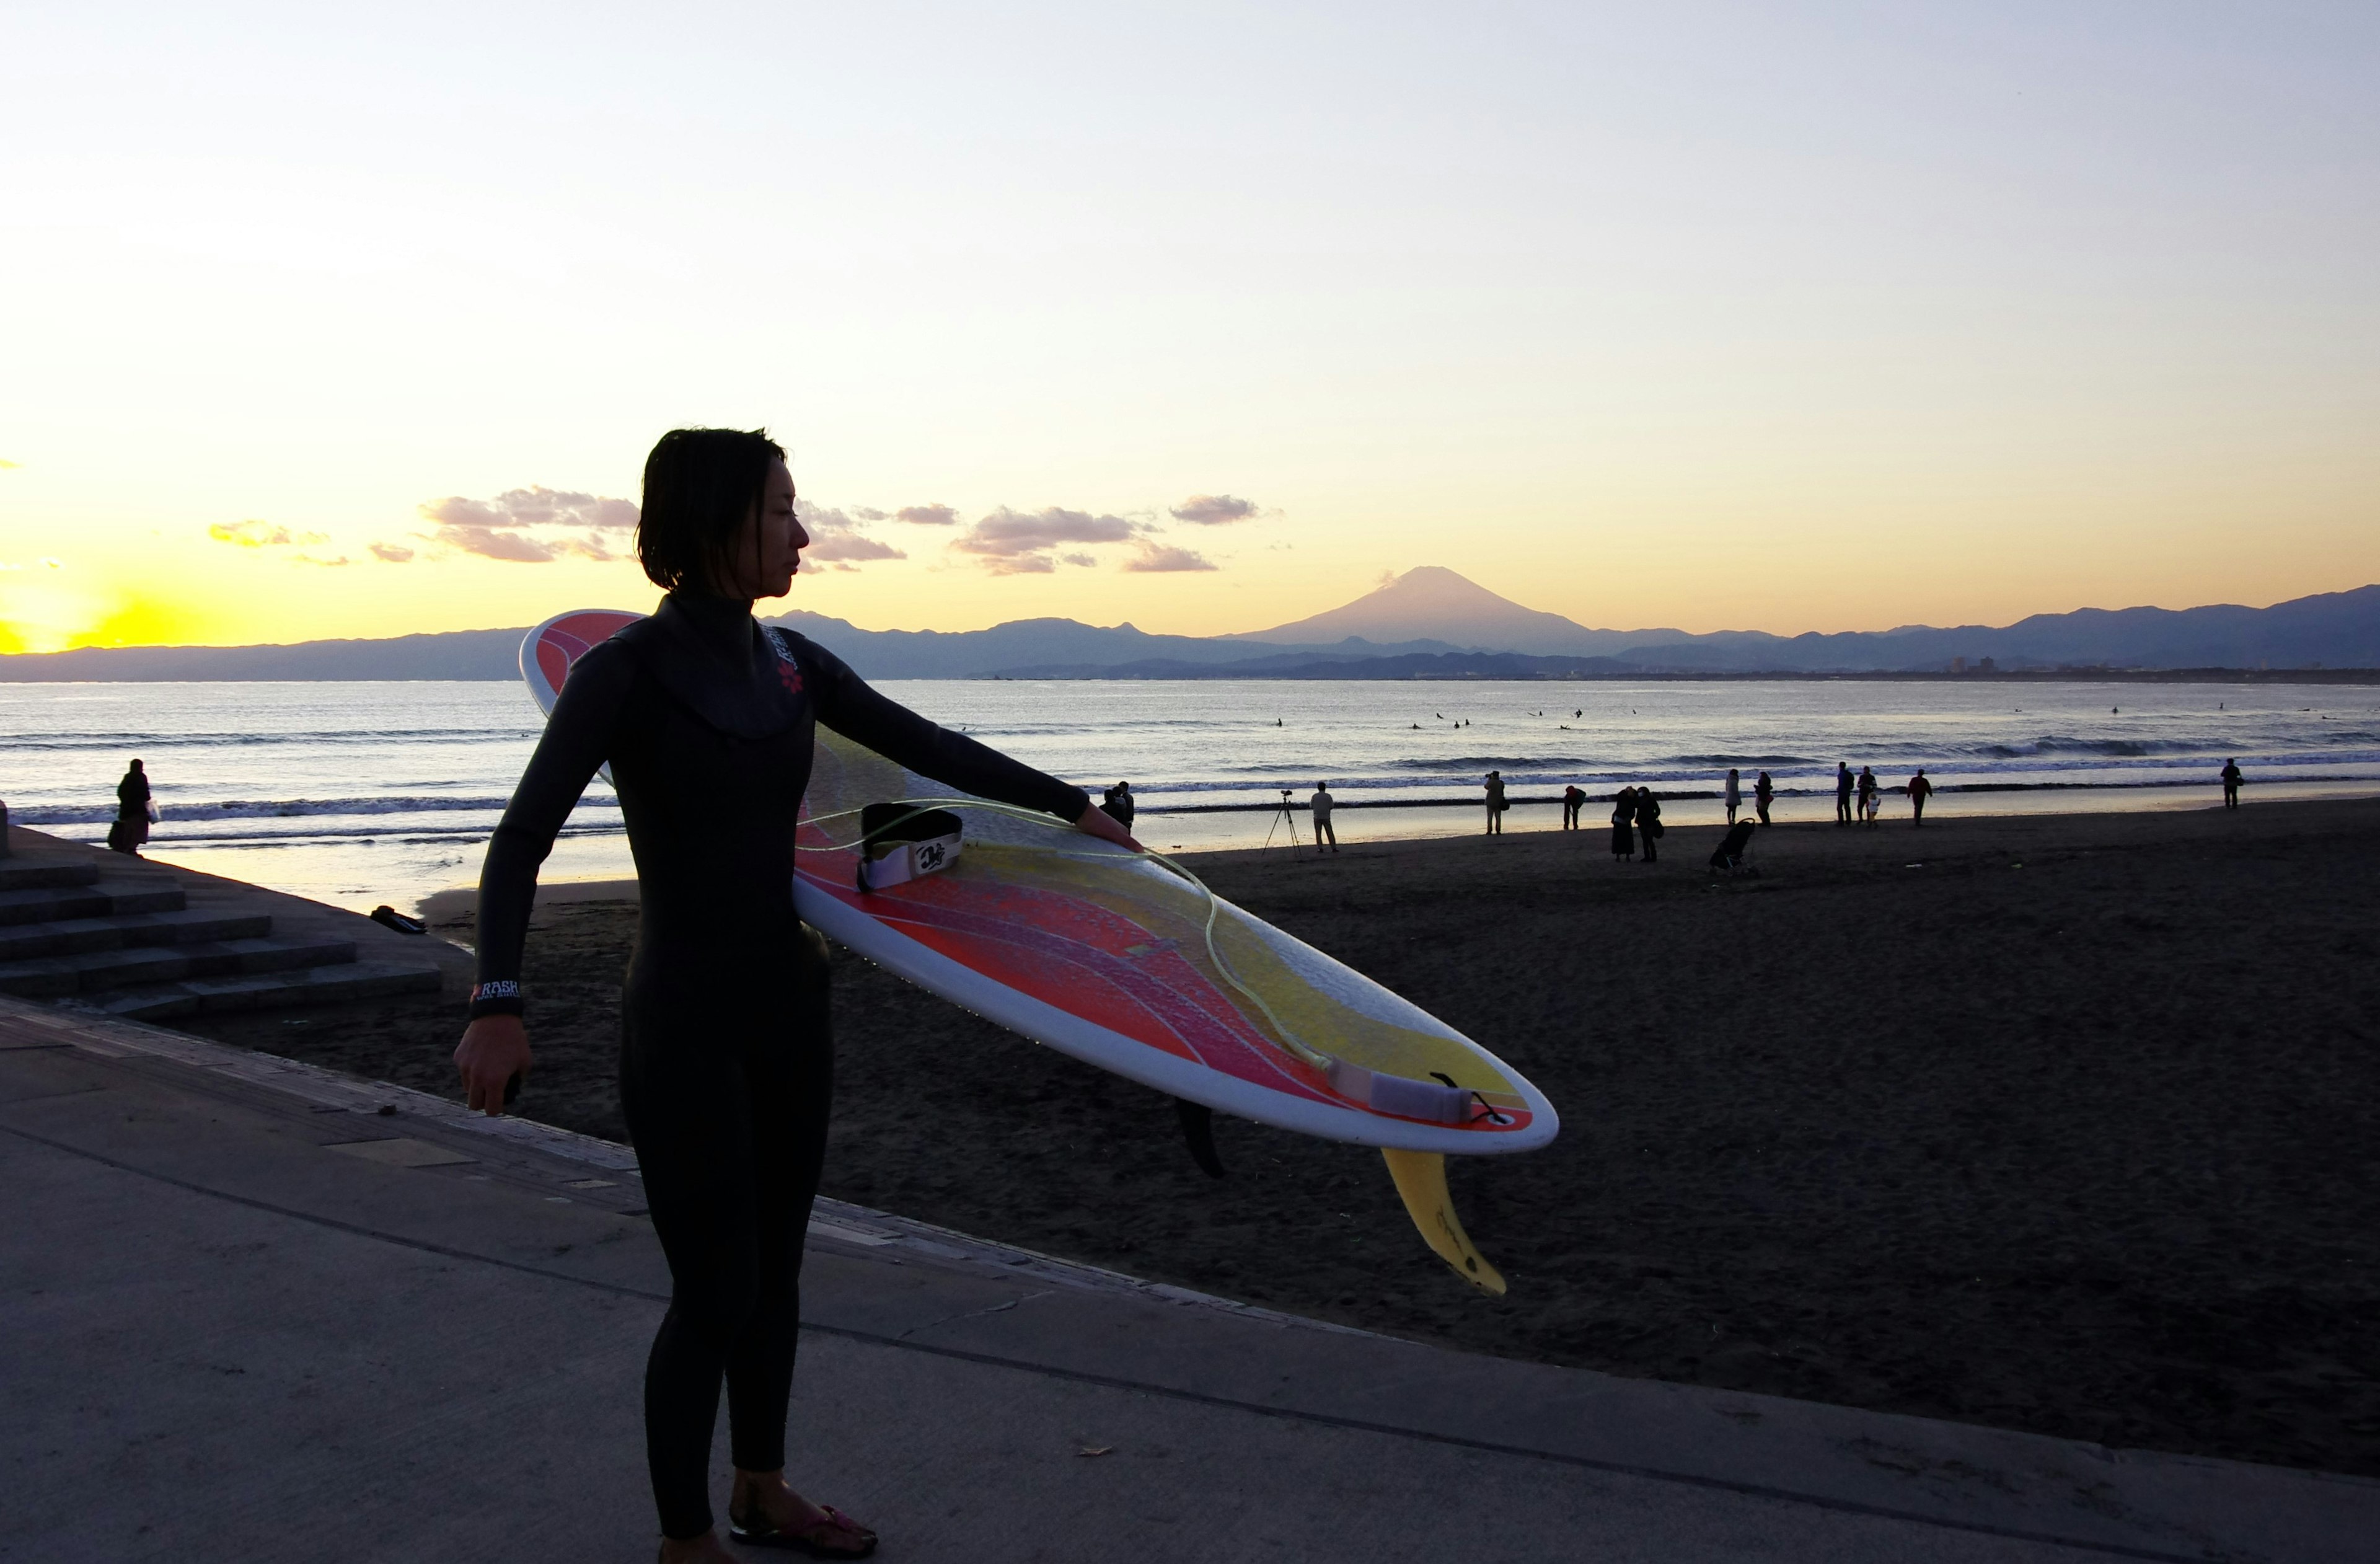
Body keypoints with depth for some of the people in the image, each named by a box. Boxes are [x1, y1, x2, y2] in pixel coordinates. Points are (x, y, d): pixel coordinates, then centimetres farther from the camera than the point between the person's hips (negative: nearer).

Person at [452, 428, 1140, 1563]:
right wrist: (498, 1003, -28)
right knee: (714, 1294, 0)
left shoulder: (789, 664, 4)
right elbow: (521, 840, -16)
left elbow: (928, 748, 13)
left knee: (774, 1266, 18)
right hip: (685, 1021, -6)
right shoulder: (625, 672, -14)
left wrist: (1073, 806, 17)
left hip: (786, 1002, 7)